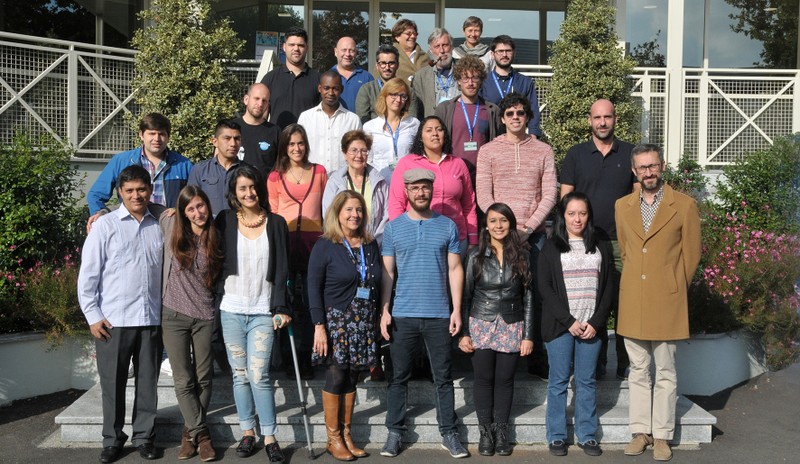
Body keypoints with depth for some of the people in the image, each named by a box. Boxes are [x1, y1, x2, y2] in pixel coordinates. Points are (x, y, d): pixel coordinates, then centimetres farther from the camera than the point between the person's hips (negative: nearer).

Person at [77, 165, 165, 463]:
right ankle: (112, 440, 23)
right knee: (113, 384, 7)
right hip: (113, 321, -2)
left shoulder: (160, 224, 8)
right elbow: (88, 274, -1)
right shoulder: (105, 226, -1)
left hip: (151, 319, 2)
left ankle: (144, 437, 23)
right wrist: (92, 315, -4)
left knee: (148, 383, 9)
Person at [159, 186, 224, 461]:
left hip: (205, 317, 1)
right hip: (174, 315, 0)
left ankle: (191, 432, 21)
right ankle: (201, 434, 12)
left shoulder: (215, 238, 2)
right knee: (183, 381, 1)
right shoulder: (171, 227, 0)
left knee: (203, 379, 7)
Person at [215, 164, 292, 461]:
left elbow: (281, 269, 0)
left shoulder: (276, 223, 2)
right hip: (231, 310, 2)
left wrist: (281, 308, -6)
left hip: (263, 312, -2)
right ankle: (247, 433, 19)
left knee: (258, 375, -8)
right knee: (240, 375, 7)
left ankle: (270, 437, 2)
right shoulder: (225, 221, 5)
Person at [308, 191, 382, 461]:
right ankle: (333, 439, 11)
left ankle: (346, 435, 19)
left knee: (351, 379, 9)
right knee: (336, 378, -1)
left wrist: (377, 320, 7)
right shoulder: (324, 246, -4)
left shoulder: (370, 245, 11)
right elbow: (314, 288, -7)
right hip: (336, 320, -4)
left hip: (364, 323, 4)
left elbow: (377, 284, 12)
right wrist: (319, 325, -13)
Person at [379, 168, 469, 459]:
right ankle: (394, 433, 17)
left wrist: (457, 309, -2)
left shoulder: (447, 226, 5)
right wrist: (384, 310, -3)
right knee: (399, 377, 7)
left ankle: (449, 434, 17)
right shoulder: (393, 228, 5)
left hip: (439, 315, 0)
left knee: (443, 377, 7)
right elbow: (387, 272, 4)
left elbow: (455, 269, 5)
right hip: (403, 315, 0)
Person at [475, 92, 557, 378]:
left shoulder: (543, 151, 10)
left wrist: (529, 227, -9)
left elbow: (549, 195, 3)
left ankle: (538, 360, 8)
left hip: (534, 234, 1)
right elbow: (483, 195, 0)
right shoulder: (488, 151, 7)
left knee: (536, 293, -1)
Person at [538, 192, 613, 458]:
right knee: (559, 381, 3)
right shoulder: (551, 247, 4)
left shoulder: (601, 248, 10)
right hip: (560, 325, -2)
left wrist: (596, 322, -5)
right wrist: (569, 321, -10)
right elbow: (545, 288, -3)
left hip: (591, 326, 2)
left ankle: (587, 435, 16)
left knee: (587, 381, 6)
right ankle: (556, 436, 11)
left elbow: (608, 288, 7)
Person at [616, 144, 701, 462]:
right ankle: (641, 431, 20)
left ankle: (662, 435, 15)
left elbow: (691, 254, 2)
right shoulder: (622, 206, 7)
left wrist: (673, 289, 7)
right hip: (632, 302, 3)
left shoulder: (684, 205, -2)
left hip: (666, 303, -3)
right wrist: (635, 281, 14)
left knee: (665, 372, 5)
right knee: (638, 371, 10)